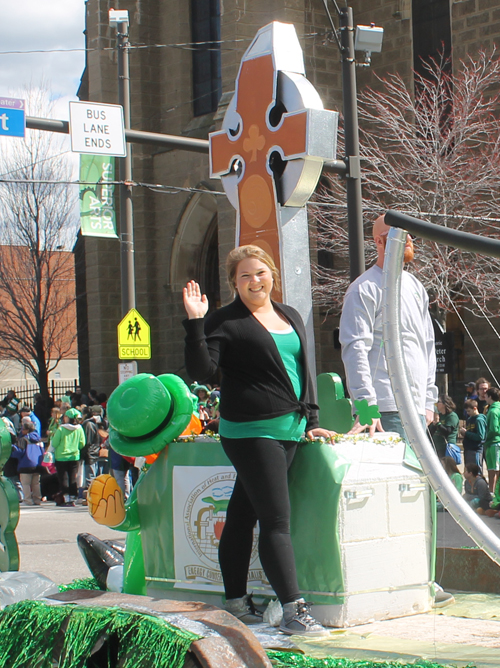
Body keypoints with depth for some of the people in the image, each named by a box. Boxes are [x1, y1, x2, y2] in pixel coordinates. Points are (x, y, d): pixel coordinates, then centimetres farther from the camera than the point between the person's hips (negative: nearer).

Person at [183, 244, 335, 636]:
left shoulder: (291, 317, 18)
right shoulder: (225, 323, -3)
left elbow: (304, 371, 22)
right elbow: (200, 370, -13)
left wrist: (311, 422, 16)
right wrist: (195, 322, -21)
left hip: (288, 431, 7)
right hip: (250, 431, -7)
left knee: (244, 514, 13)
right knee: (276, 521, -10)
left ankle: (236, 601, 20)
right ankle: (294, 610, -12)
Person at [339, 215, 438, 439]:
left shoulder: (415, 286, 19)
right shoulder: (365, 289, -5)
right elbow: (355, 350, -13)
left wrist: (429, 401, 15)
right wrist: (367, 407, -21)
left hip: (417, 409, 7)